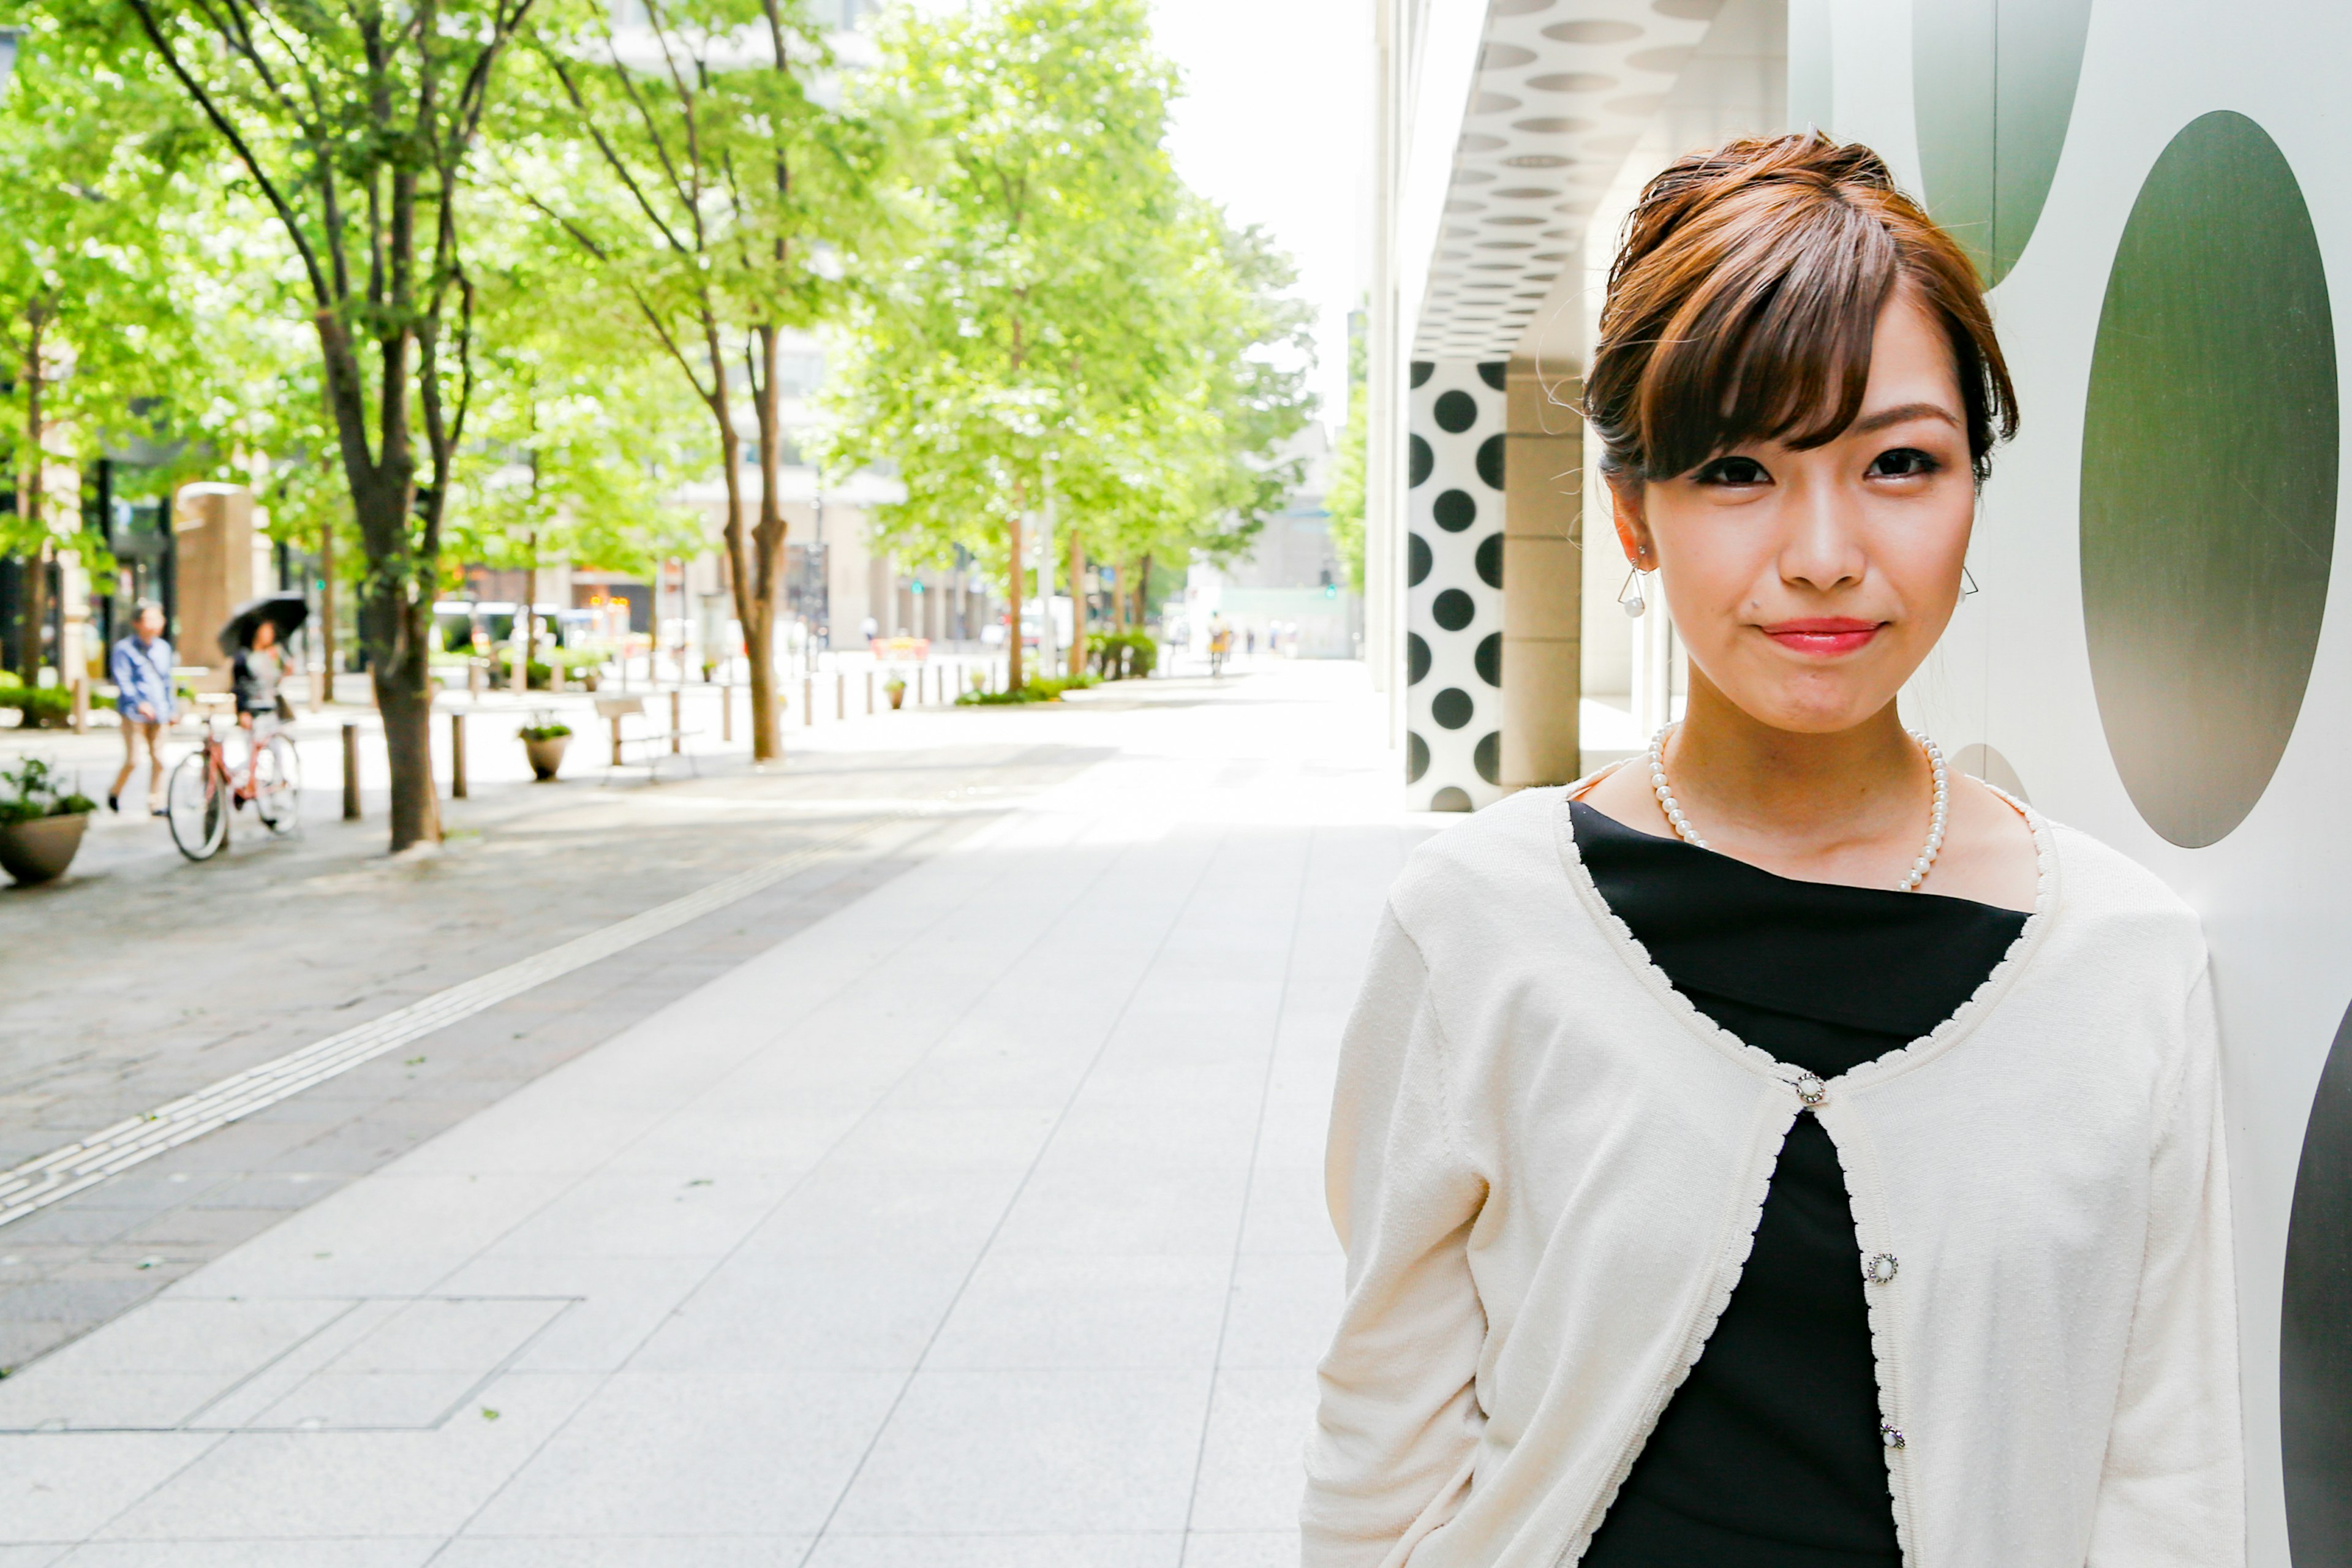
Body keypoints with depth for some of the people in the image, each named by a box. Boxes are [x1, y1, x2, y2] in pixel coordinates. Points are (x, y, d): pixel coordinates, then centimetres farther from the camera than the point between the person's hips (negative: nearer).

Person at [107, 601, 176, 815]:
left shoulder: (164, 648, 14)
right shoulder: (124, 648, -4)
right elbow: (122, 680, -10)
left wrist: (173, 708, 20)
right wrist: (139, 703, -22)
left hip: (159, 713, 5)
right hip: (134, 714, -5)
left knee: (158, 760, 1)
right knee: (132, 761, -5)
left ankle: (156, 804, 8)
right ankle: (114, 792, 21)